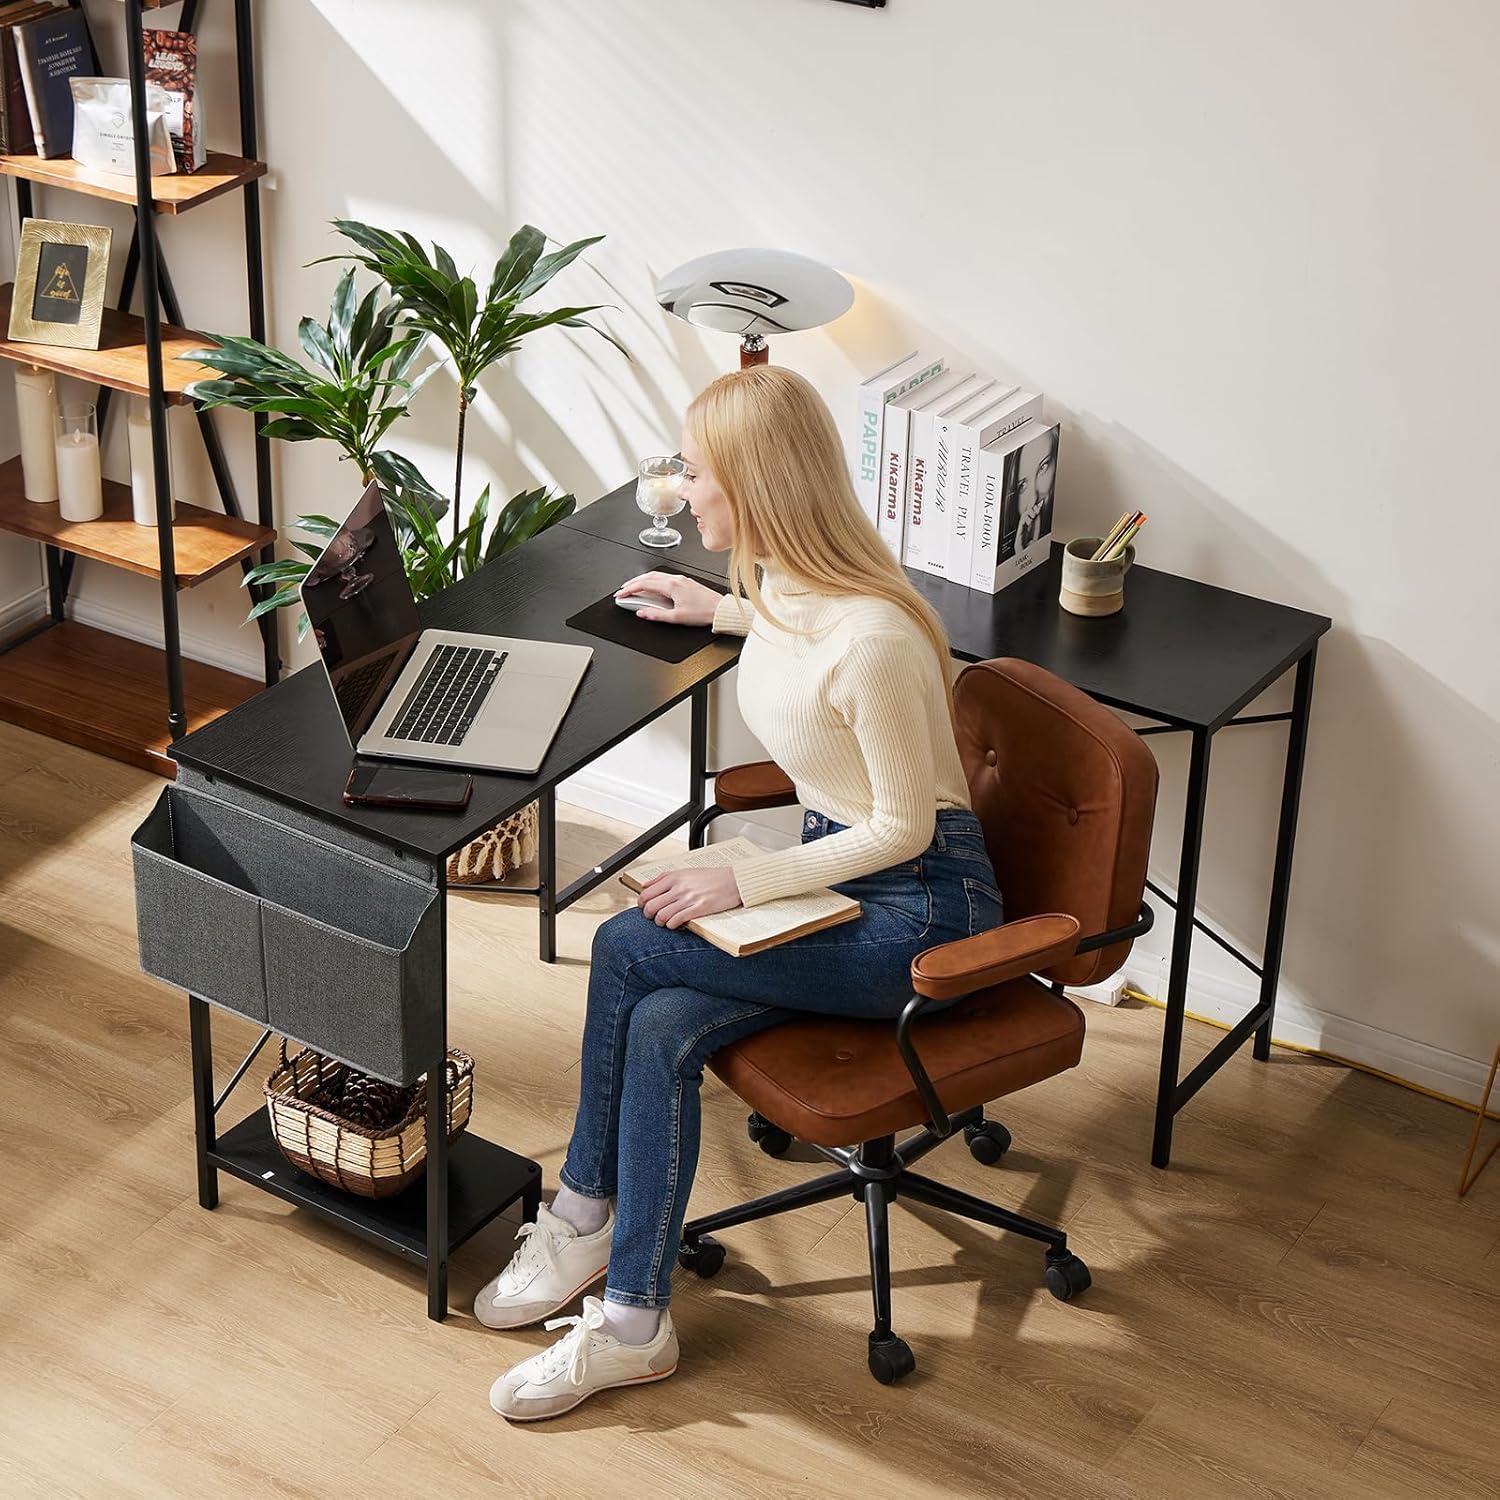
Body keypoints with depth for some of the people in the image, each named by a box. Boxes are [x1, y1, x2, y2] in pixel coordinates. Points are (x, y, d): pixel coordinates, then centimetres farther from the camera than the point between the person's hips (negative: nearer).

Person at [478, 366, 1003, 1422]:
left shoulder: (872, 635, -28)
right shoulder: (785, 584, 0)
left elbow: (904, 827, -20)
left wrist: (745, 884, -20)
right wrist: (720, 610, 30)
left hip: (921, 907, -8)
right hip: (836, 873, 8)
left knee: (629, 946, -18)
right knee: (661, 1027, -16)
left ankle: (584, 1216, 1)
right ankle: (633, 1324, -8)